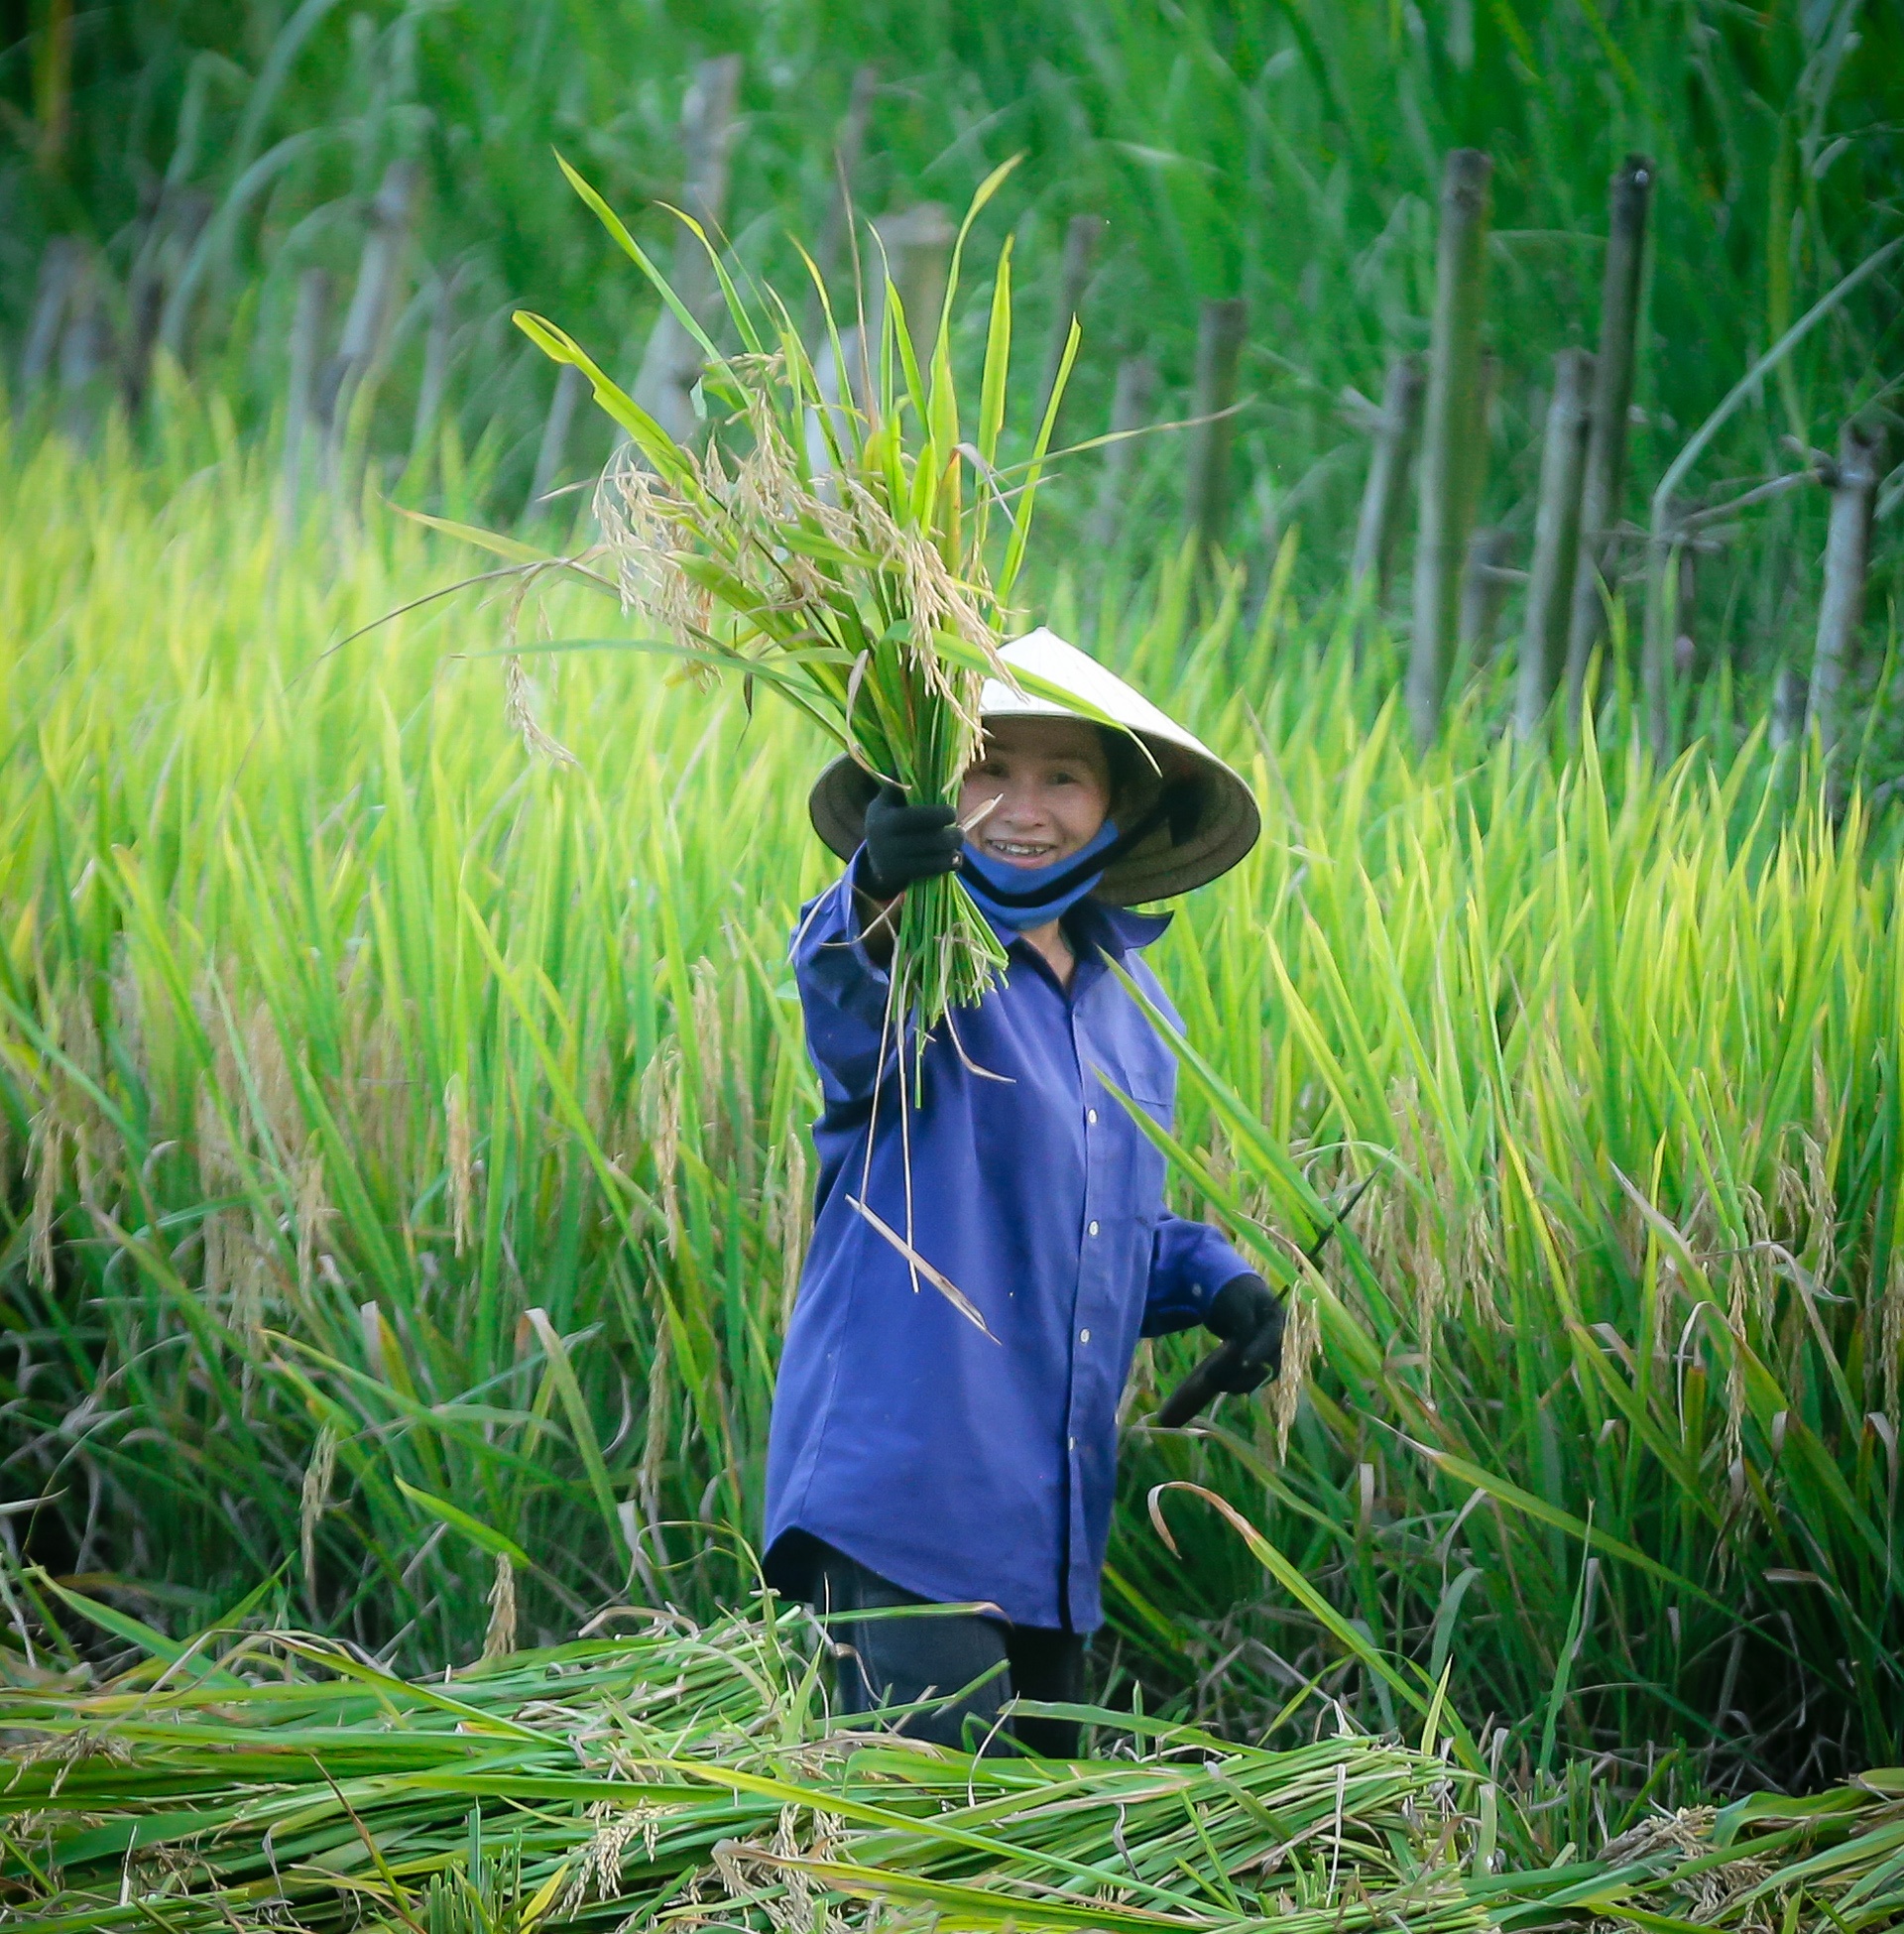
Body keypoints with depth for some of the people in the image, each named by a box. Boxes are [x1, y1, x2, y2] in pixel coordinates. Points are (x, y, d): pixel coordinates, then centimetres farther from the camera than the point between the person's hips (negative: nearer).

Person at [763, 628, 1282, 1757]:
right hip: (904, 1484, -7)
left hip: (1052, 1513, 7)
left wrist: (1212, 1280, 6)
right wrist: (876, 900, -55)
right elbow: (850, 1019, -33)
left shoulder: (1130, 1000, 15)